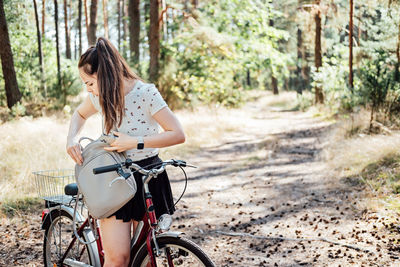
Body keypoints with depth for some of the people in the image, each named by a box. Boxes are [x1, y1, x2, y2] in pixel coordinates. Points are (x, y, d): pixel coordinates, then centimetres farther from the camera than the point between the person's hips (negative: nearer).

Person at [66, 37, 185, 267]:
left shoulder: (145, 92, -15)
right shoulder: (101, 96, 1)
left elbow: (178, 134, -21)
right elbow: (80, 114, 24)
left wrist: (135, 142, -24)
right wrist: (72, 138, 4)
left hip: (148, 178, -3)